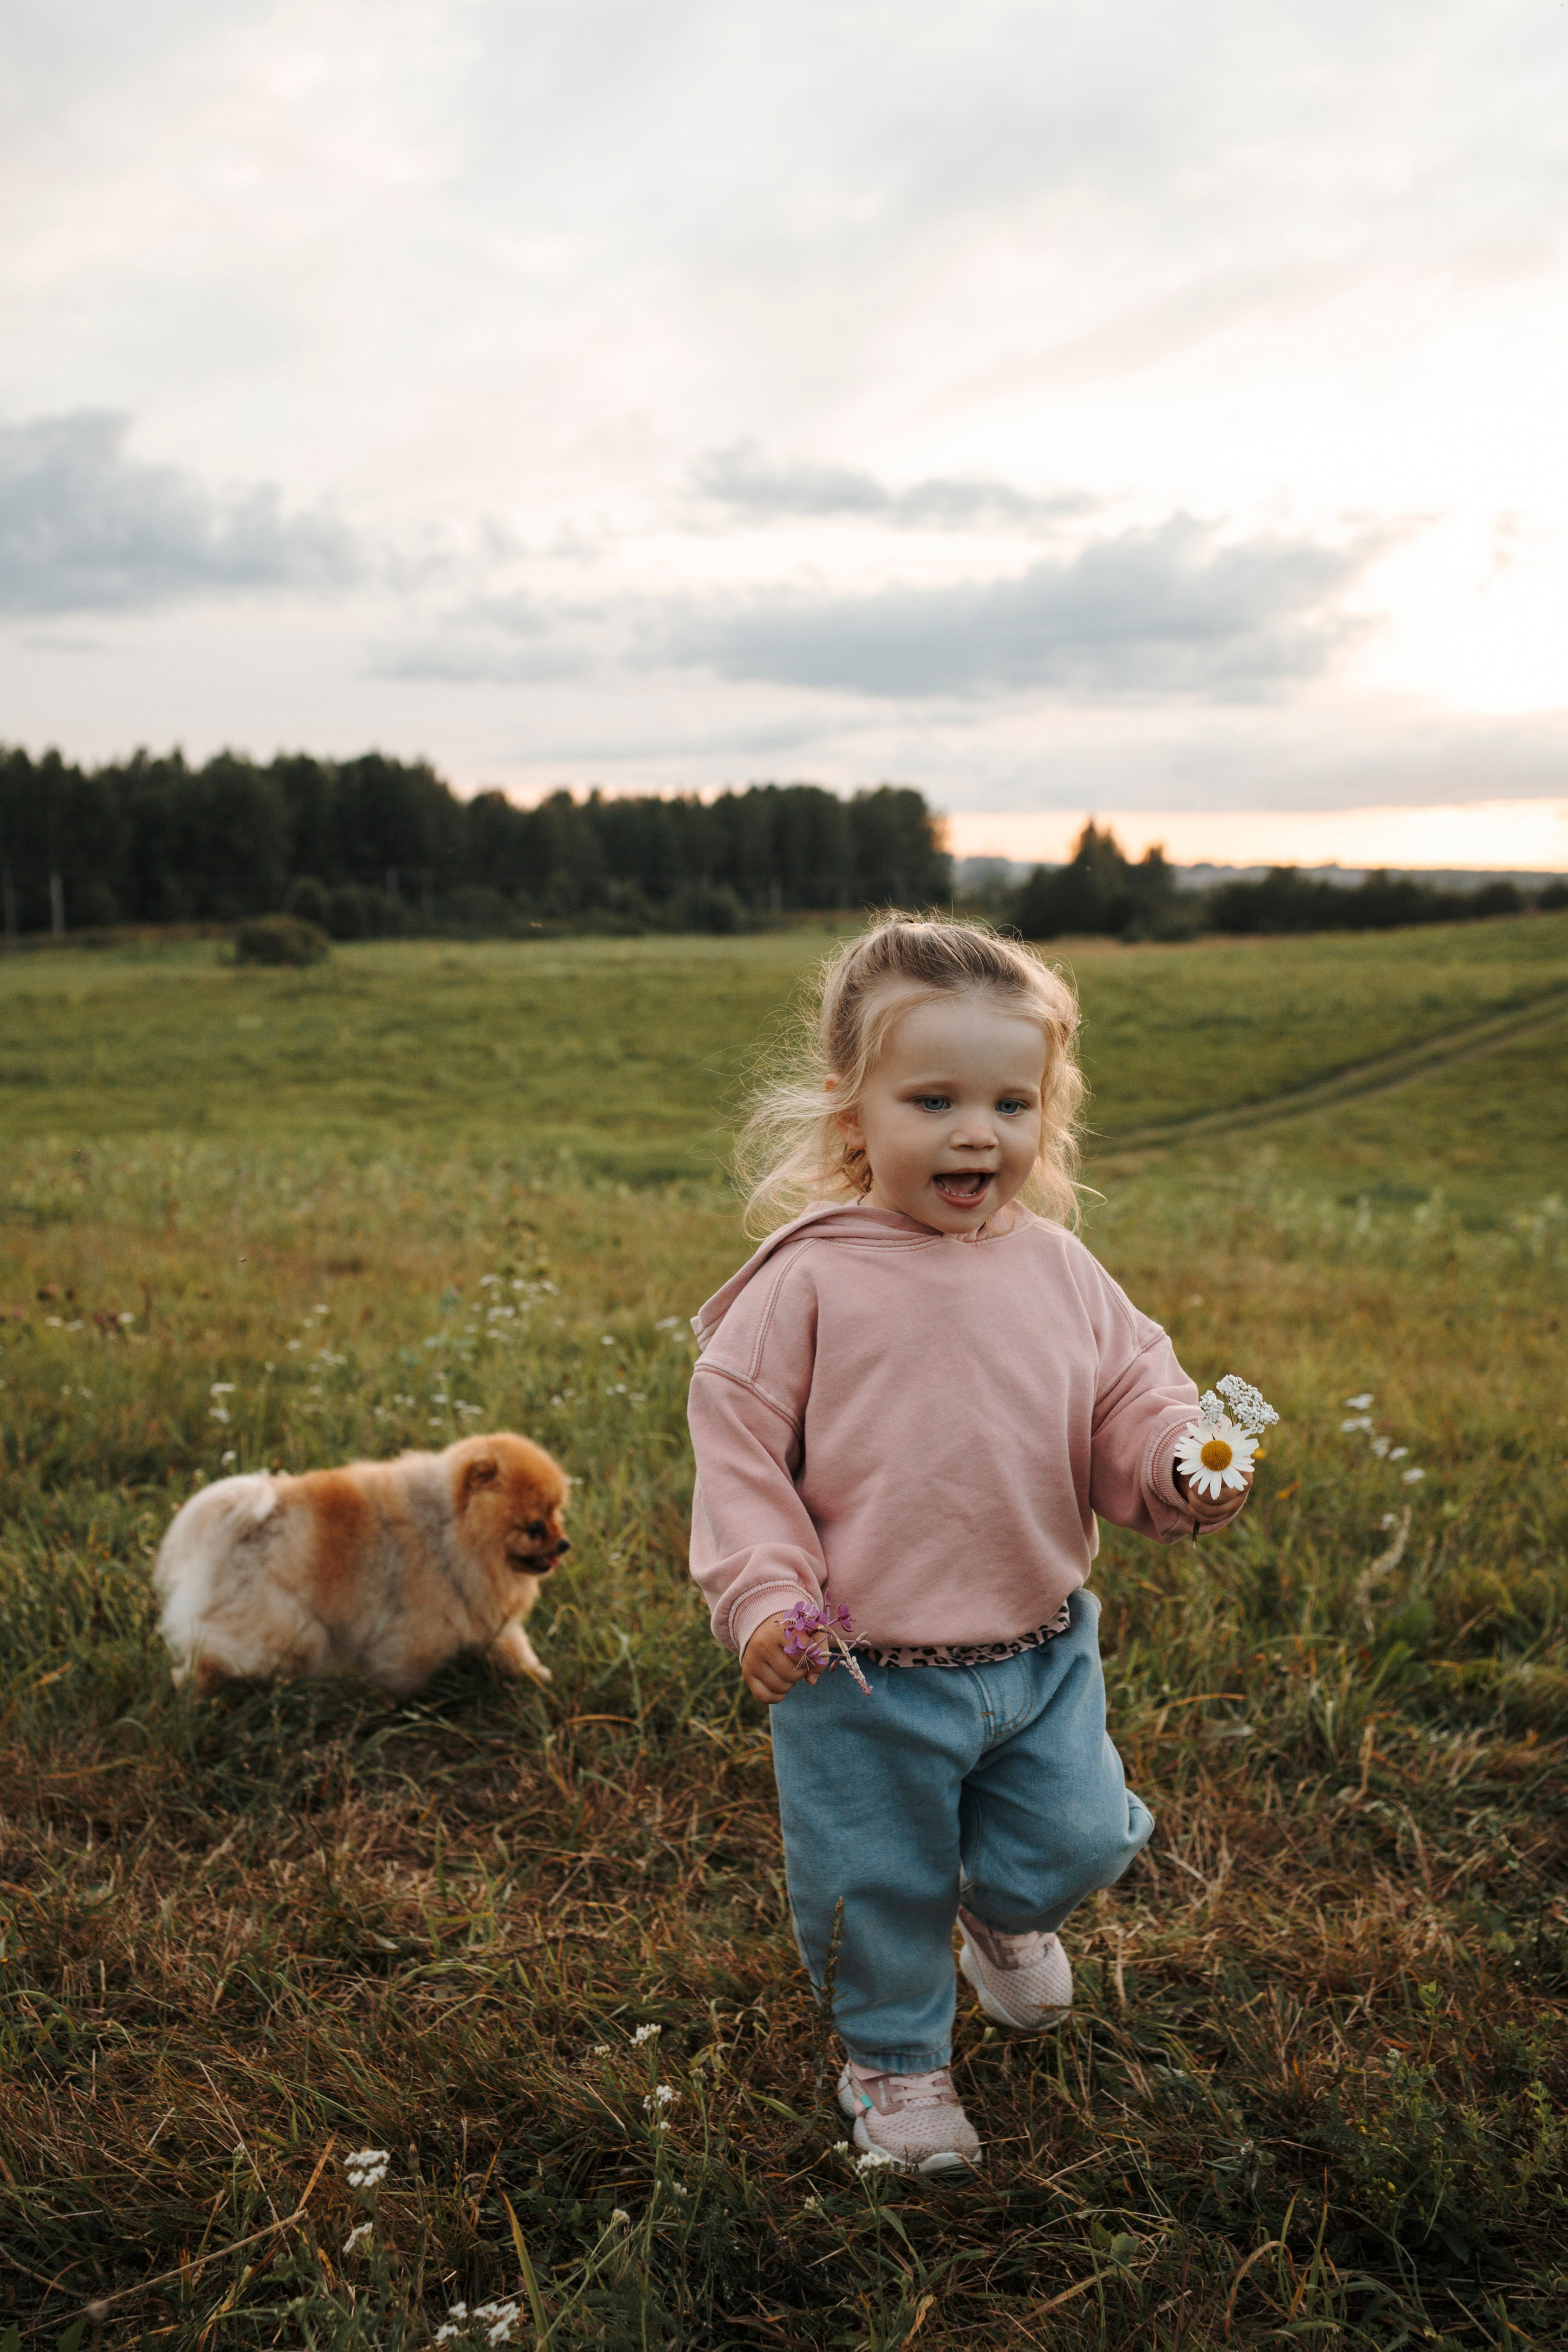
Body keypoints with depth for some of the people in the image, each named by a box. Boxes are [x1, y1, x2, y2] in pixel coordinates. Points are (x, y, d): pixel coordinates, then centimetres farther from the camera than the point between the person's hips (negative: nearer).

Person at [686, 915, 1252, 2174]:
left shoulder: (1057, 1270, -1)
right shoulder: (808, 1282, -14)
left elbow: (1131, 1397, 6)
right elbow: (739, 1443, -11)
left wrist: (1182, 1468, -15)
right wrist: (762, 1596, -19)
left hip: (1043, 1653, 4)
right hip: (866, 1673, -3)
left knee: (1077, 1841, 15)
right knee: (874, 1883, 12)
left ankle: (1002, 1909, 51)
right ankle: (896, 2056, 41)